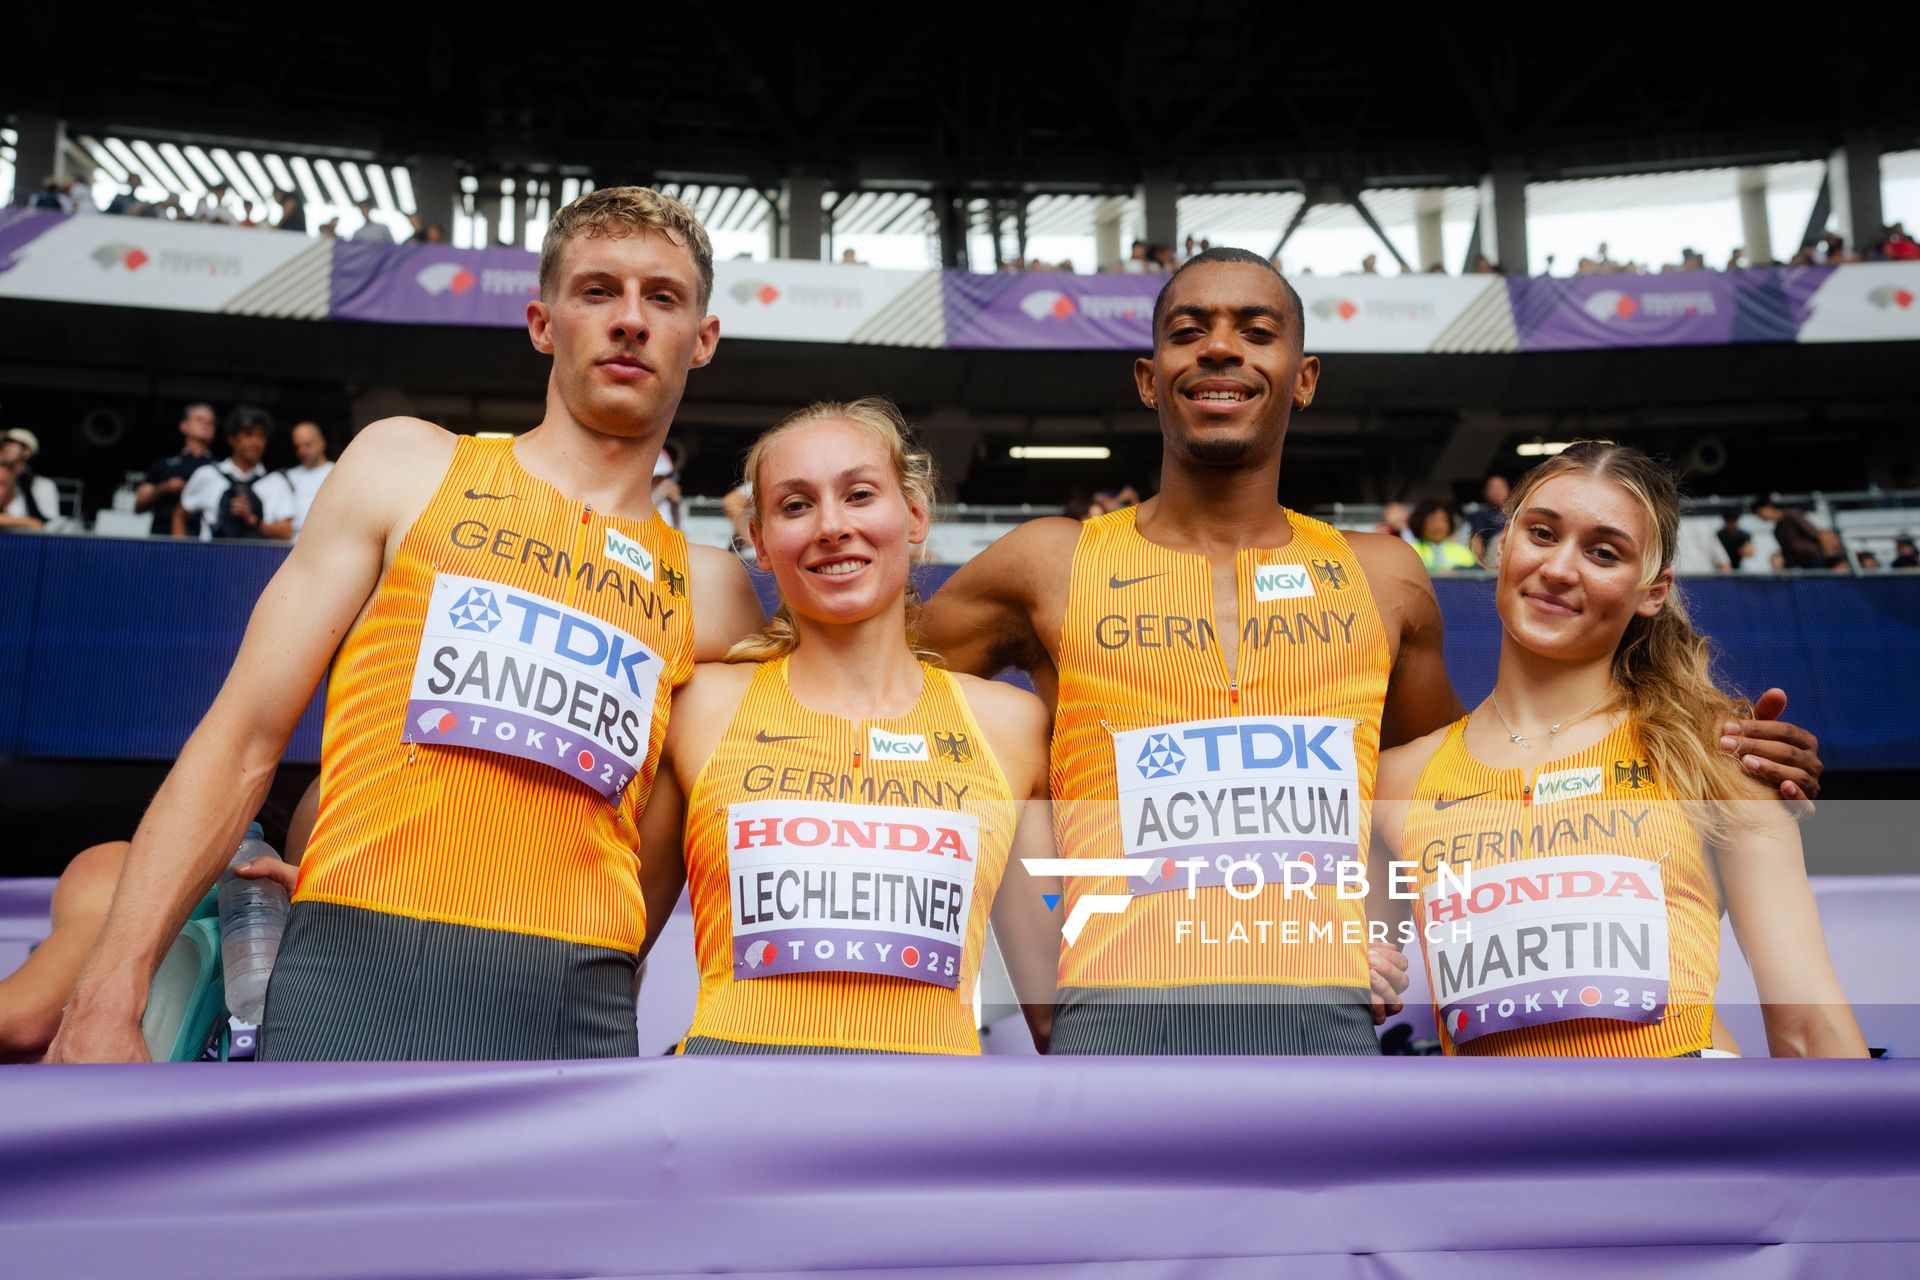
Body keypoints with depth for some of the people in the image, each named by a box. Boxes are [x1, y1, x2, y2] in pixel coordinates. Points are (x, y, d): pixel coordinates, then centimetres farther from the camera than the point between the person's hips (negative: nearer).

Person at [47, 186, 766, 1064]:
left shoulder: (708, 592, 12)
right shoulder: (411, 466, 8)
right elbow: (243, 738, 4)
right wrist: (108, 998, -3)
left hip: (580, 1020, 2)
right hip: (359, 978, -1)